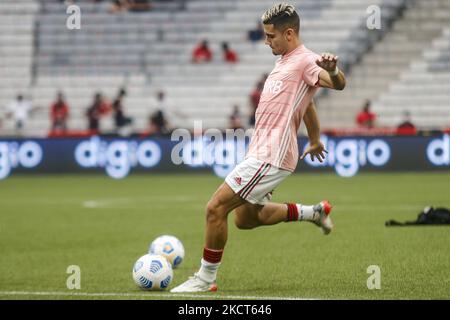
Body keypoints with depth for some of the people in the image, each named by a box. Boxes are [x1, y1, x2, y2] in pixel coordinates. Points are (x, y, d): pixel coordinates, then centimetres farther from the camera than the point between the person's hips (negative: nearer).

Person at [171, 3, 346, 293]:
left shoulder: (306, 60, -12)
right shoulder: (285, 61, 18)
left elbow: (338, 84, -32)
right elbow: (306, 103, 31)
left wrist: (332, 70, -55)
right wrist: (315, 140, 42)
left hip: (271, 156, -11)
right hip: (261, 152, 11)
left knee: (216, 207, -13)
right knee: (245, 218, 19)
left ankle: (206, 278, -1)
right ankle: (314, 212, 28)